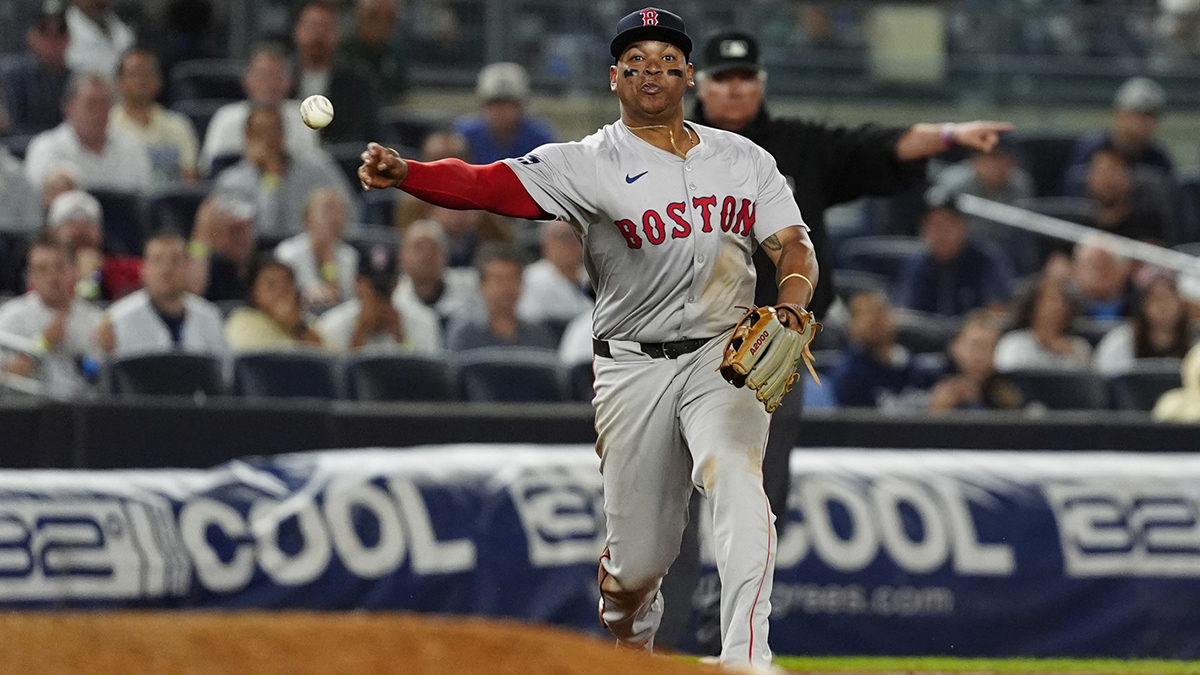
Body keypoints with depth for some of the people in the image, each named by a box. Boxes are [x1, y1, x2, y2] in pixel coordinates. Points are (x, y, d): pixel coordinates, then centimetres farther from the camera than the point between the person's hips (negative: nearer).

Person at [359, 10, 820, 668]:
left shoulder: (745, 159, 9)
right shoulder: (589, 164, -4)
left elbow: (794, 244, 6)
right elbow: (490, 185, -17)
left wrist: (790, 301, -17)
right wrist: (402, 173, -35)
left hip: (725, 359, 1)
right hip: (633, 367, -1)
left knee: (733, 473, -29)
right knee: (636, 562, 2)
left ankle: (746, 658, -34)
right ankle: (628, 643, 37)